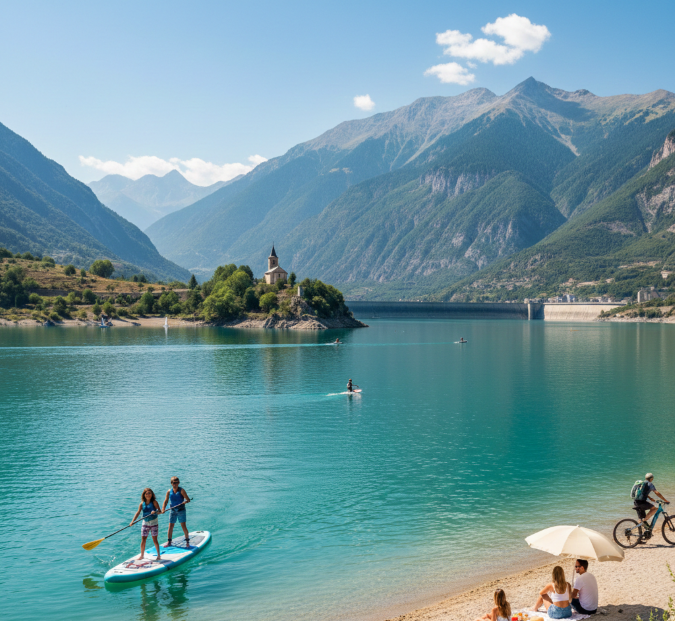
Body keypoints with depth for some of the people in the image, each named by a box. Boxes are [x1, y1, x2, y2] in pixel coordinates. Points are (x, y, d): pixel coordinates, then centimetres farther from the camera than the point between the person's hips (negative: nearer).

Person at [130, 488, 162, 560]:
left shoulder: (154, 502, -8)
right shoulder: (142, 504, 0)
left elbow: (159, 511, -13)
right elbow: (138, 512, -6)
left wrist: (155, 512, -35)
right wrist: (132, 521, -18)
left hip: (154, 523, -3)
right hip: (145, 523, 3)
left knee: (155, 540, 1)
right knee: (143, 540, 5)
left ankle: (158, 555, 14)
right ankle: (142, 555, 21)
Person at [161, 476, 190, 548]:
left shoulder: (181, 490, -10)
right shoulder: (169, 491, 0)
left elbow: (188, 499, -13)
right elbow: (166, 501, -1)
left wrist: (186, 501, -35)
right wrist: (163, 509, -15)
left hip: (181, 510, -3)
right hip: (173, 511, 3)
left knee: (184, 526, -3)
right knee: (170, 526, 6)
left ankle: (187, 541, 9)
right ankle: (169, 542, 19)